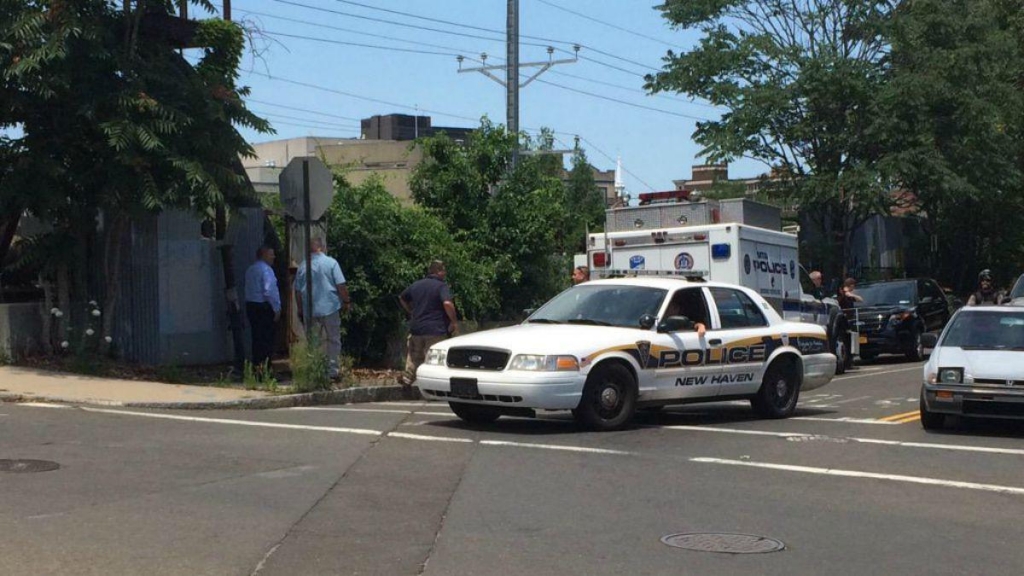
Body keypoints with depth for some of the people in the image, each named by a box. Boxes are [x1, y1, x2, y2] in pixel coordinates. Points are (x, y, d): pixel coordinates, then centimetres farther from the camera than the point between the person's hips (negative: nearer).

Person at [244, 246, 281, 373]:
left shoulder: (250, 270, 15)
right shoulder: (266, 269, -12)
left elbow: (248, 290, 14)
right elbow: (269, 291, -19)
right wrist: (277, 309, -13)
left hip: (251, 305, 9)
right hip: (264, 307, -9)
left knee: (257, 338, 12)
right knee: (267, 340, -5)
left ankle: (256, 367, 15)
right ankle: (265, 370, -7)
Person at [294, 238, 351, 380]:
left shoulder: (303, 266, 5)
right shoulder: (331, 263, -5)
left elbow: (297, 291, 9)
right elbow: (341, 285, -9)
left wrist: (300, 311, 18)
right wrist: (347, 301, 4)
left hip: (310, 311, 3)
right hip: (330, 309, -3)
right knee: (333, 341, 6)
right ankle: (332, 371, 3)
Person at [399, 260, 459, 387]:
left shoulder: (416, 285, 11)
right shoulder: (441, 286, -10)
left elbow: (402, 299, 24)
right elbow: (447, 304, -25)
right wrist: (454, 321, -15)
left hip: (416, 328, 6)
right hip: (435, 329, -6)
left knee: (414, 357, 18)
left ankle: (407, 379, 17)